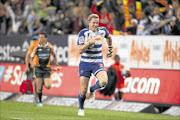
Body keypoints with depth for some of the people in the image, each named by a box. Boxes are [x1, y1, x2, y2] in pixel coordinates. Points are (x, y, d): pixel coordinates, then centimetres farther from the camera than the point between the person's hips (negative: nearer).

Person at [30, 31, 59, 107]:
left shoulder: (50, 47, -1)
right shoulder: (37, 48, -4)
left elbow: (54, 56, 16)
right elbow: (31, 58, 1)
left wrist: (57, 65, 7)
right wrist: (32, 64, -21)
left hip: (47, 68, 0)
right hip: (38, 68, 0)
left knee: (48, 86, -12)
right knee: (39, 87, -4)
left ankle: (47, 81, 24)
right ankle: (40, 101, 15)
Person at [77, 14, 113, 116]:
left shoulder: (102, 30, 1)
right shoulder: (83, 33, -9)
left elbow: (109, 37, 26)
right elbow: (80, 50, -15)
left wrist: (110, 49, 27)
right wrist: (89, 43, -28)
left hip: (98, 62, 2)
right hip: (85, 63, -2)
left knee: (104, 81, -27)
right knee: (83, 89, -4)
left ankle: (92, 90, 7)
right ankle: (81, 109, 23)